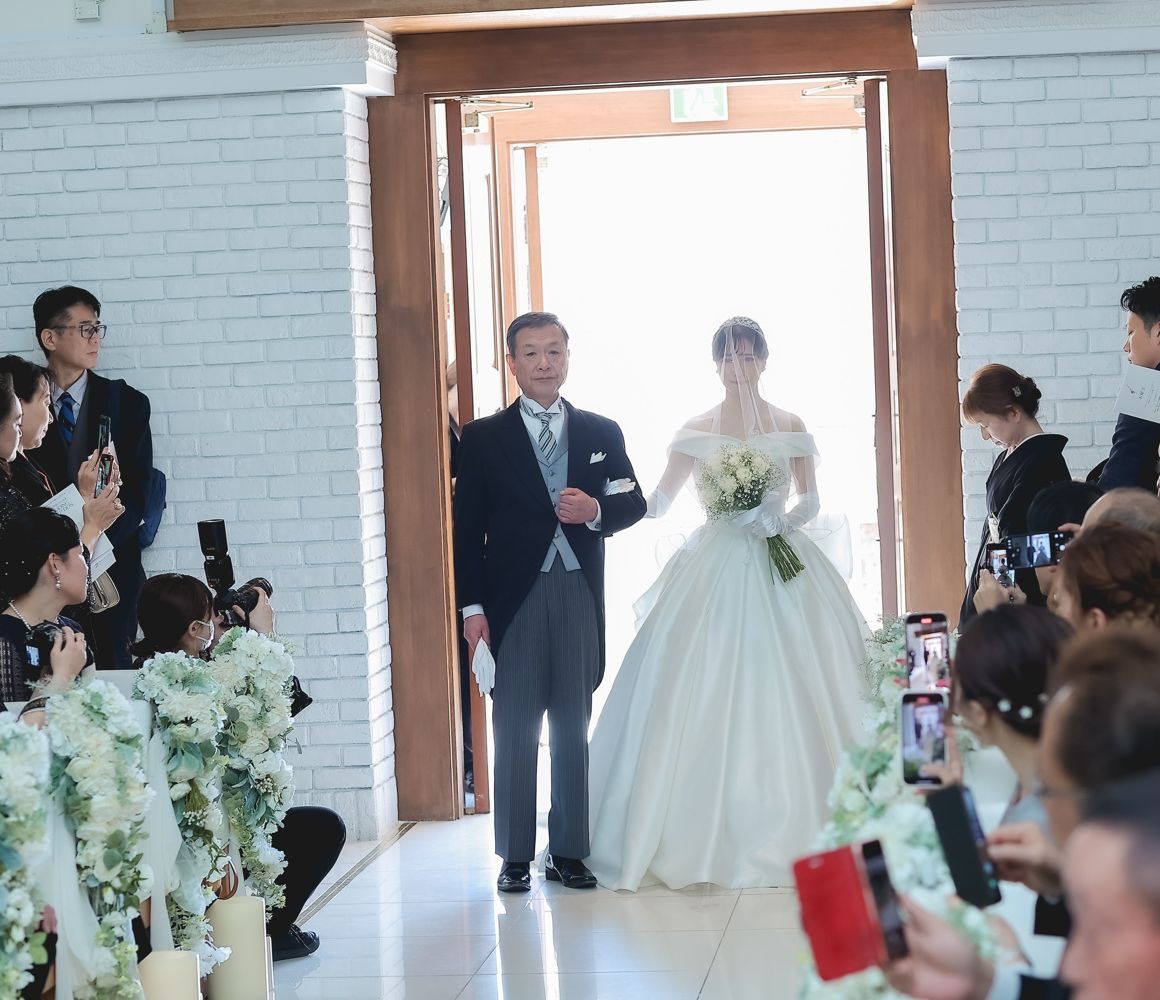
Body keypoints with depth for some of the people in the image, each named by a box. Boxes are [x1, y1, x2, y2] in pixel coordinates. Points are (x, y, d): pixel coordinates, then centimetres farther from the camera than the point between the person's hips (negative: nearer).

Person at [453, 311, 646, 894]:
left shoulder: (602, 433, 10)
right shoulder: (482, 438, 3)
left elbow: (634, 503, 11)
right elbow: (468, 527, 1)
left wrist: (596, 511, -11)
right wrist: (472, 606, -6)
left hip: (580, 597, 2)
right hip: (514, 598, -2)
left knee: (573, 728, 7)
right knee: (514, 730, 1)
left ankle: (568, 852, 14)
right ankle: (515, 857, 9)